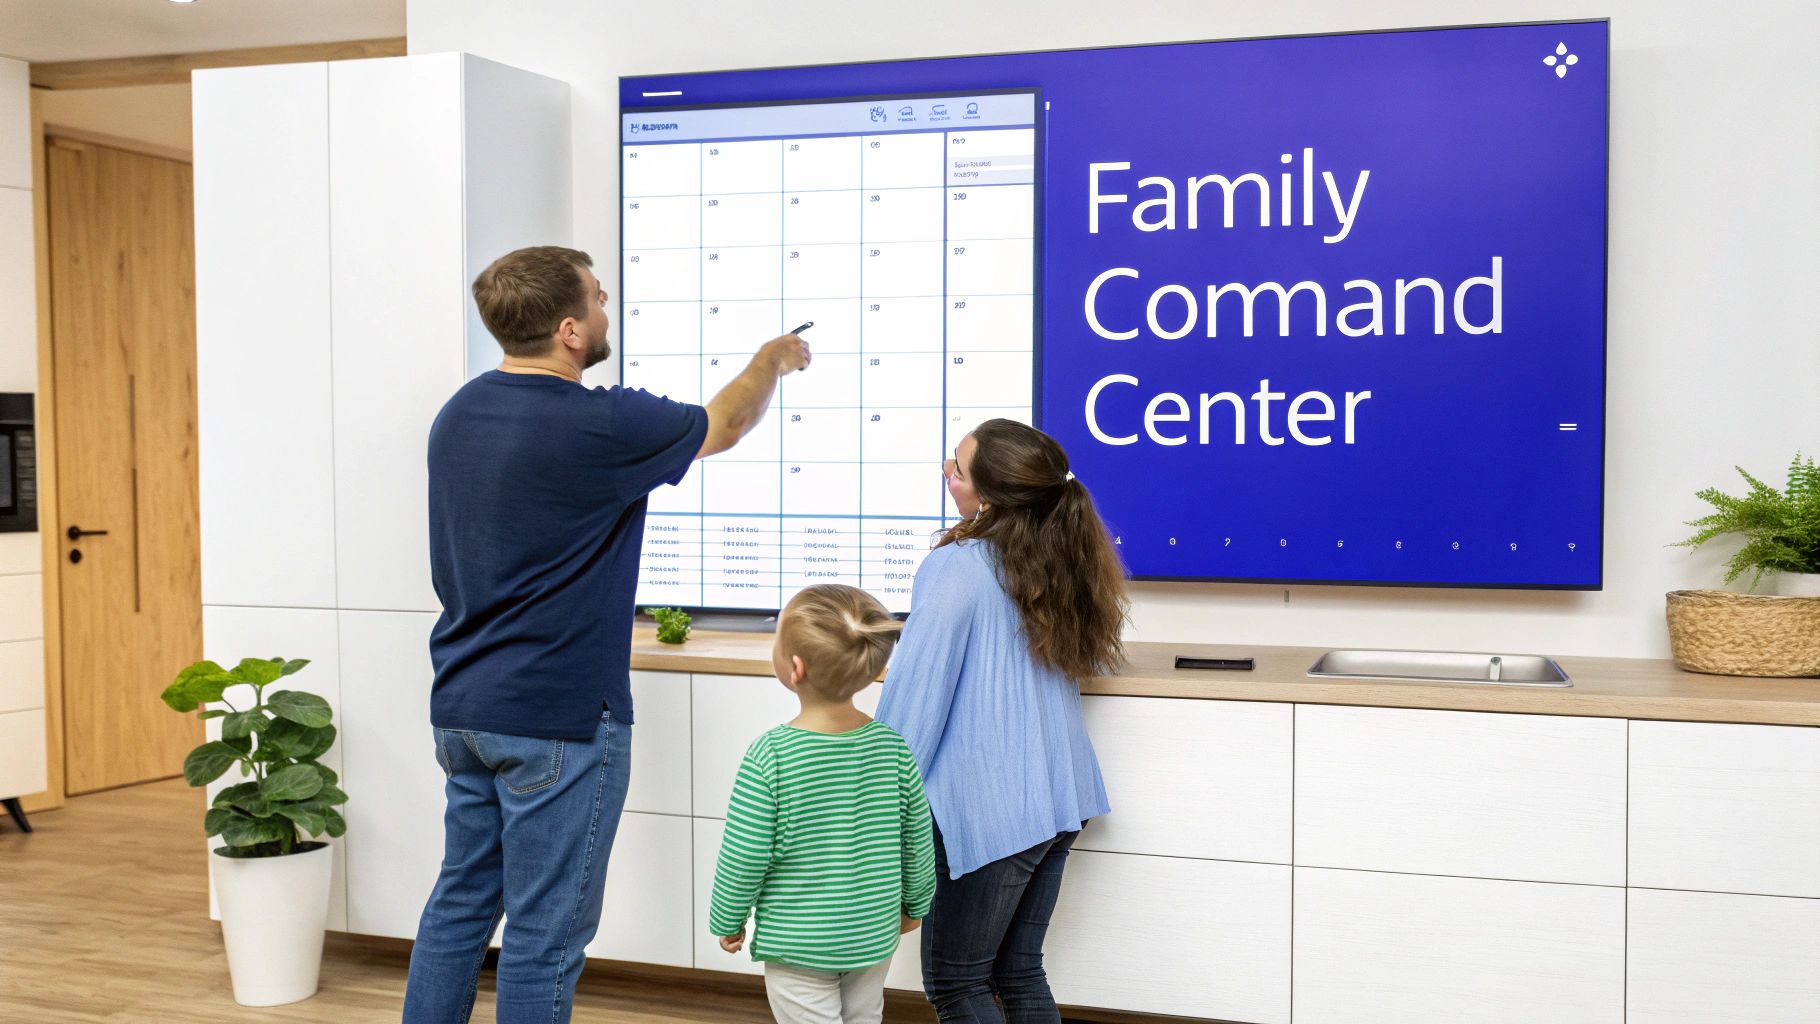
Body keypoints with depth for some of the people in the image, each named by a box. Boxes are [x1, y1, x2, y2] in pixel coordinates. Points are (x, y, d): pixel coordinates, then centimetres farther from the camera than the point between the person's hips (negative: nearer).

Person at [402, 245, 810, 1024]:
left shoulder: (458, 414, 6)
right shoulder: (596, 426, -19)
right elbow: (726, 425, -2)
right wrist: (774, 358, 18)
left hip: (461, 708, 8)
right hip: (557, 720, -8)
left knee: (460, 902, 18)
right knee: (545, 929, 3)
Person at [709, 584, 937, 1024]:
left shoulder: (770, 755, -21)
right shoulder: (892, 745, -10)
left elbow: (744, 858, -16)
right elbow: (919, 841, 0)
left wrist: (727, 921, 2)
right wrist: (914, 903, 18)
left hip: (798, 944, -4)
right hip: (875, 937, 4)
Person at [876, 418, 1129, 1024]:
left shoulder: (955, 569, -17)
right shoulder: (1060, 559, 4)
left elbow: (914, 697, -14)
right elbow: (1092, 659, 21)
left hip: (987, 810, -8)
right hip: (1059, 798, 8)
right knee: (1019, 974, 18)